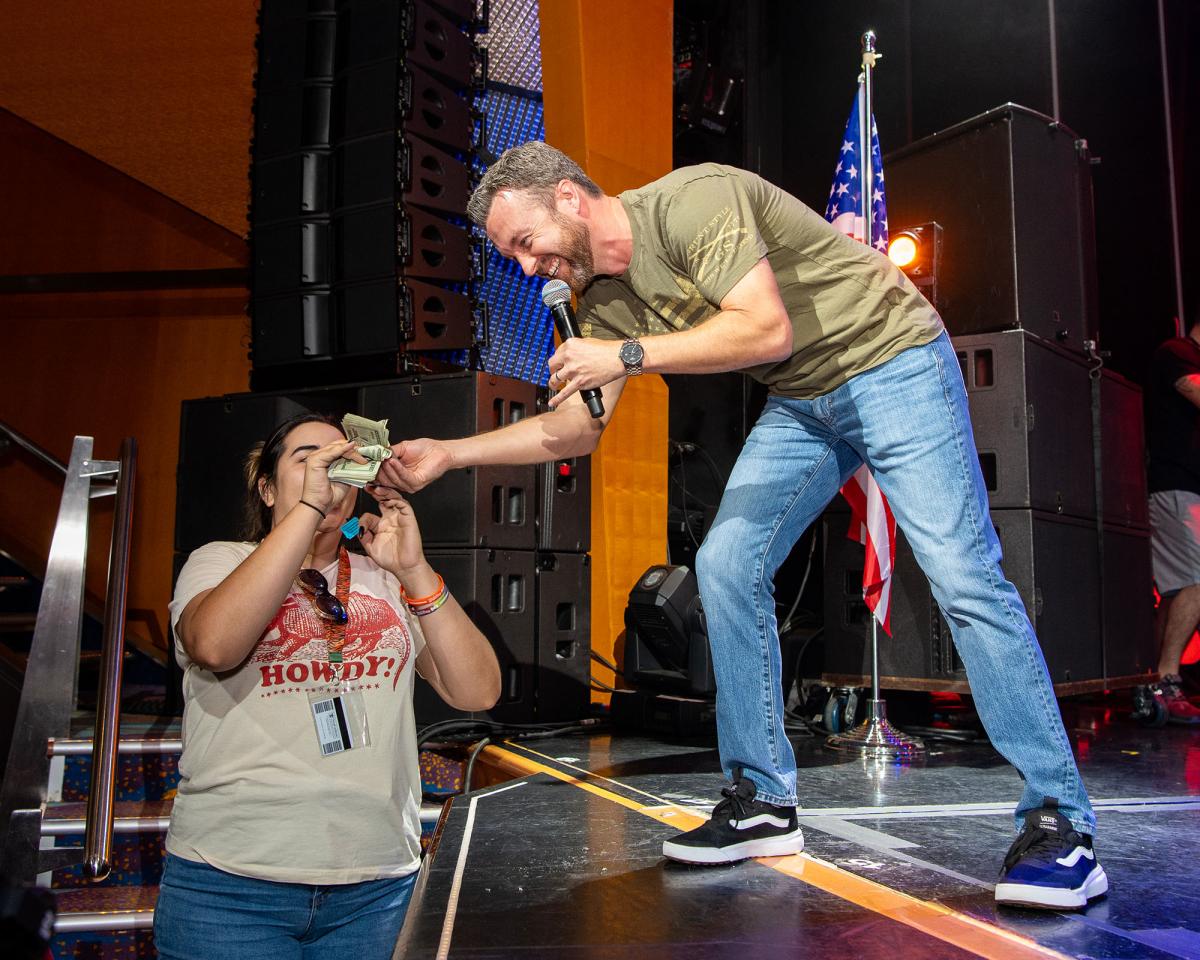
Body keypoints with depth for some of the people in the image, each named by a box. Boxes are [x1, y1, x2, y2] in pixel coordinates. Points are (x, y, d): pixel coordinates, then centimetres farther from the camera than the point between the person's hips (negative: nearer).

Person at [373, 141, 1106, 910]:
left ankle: (1059, 824, -7)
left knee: (962, 573, -15)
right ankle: (765, 803, 5)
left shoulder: (692, 199, -21)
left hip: (890, 359, -7)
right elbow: (575, 428, 5)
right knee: (726, 566, -3)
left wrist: (629, 355, -27)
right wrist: (448, 453, -1)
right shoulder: (606, 299, 3)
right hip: (800, 401, 8)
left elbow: (767, 328, -30)